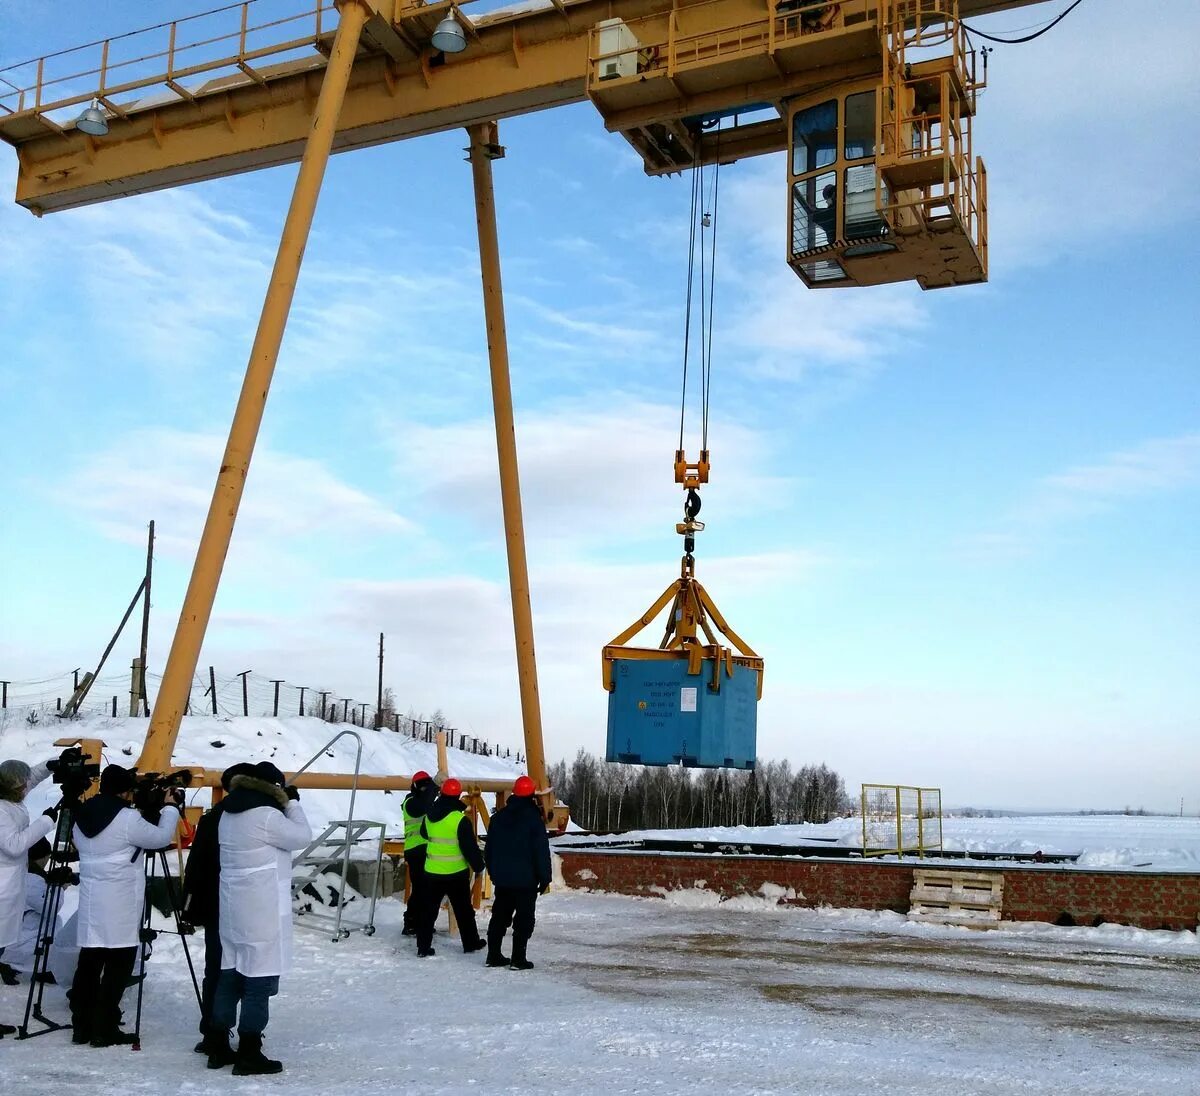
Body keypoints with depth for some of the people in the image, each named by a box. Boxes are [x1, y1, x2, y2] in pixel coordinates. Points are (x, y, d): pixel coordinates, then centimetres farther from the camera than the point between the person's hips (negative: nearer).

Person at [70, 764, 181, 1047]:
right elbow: (161, 837, -5)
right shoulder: (127, 819, -15)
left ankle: (82, 1026, 16)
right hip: (120, 906, -8)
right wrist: (171, 806, 8)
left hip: (91, 903, 8)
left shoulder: (82, 817, 9)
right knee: (118, 966, -1)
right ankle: (105, 1031, 1)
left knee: (89, 963, 11)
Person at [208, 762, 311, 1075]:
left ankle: (218, 1047, 22)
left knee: (230, 976, 15)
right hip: (262, 911, -9)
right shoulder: (266, 816, -18)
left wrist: (284, 806, 9)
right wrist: (292, 803, 2)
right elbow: (302, 837, -8)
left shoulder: (228, 815, 10)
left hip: (233, 909, 9)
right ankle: (249, 1055, 2)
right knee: (259, 981, -2)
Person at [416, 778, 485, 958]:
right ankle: (470, 943, 22)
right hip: (456, 872, -4)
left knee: (429, 909, 10)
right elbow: (470, 847, -16)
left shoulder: (429, 816, 1)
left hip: (432, 871, 4)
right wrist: (478, 865, -2)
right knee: (463, 909, 11)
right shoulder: (460, 819, -18)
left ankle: (423, 946, 8)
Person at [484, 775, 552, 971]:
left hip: (502, 878, 6)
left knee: (499, 916, 14)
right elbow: (541, 851, -12)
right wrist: (544, 877, -5)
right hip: (526, 879, -6)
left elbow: (489, 849, 14)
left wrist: (493, 872, 22)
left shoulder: (498, 817, 7)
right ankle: (518, 958, -2)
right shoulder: (533, 818, -12)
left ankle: (494, 955, 17)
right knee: (524, 919, 0)